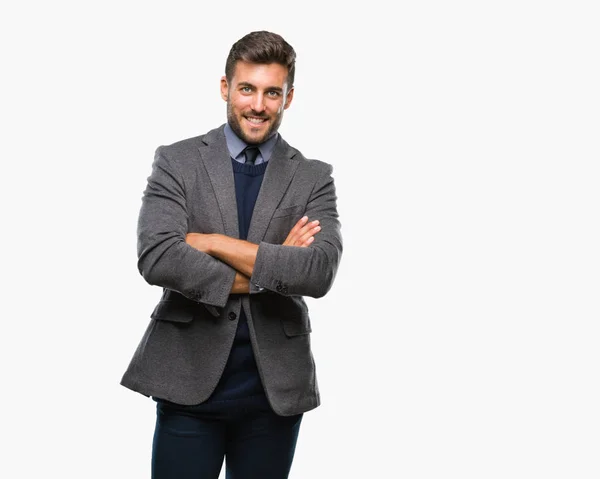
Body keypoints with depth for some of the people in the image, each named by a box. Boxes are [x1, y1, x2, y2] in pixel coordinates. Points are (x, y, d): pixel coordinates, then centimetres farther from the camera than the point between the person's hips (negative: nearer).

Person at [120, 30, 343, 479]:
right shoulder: (177, 161, 0)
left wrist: (211, 242, -15)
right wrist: (270, 270, -13)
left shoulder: (314, 178, 2)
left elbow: (320, 272, -14)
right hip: (189, 382, -1)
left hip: (277, 389, 1)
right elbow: (156, 258, -15)